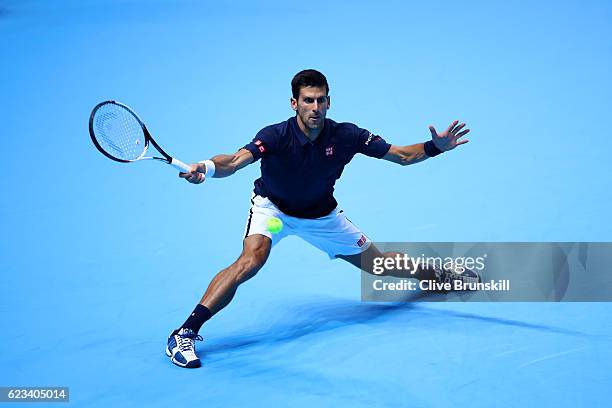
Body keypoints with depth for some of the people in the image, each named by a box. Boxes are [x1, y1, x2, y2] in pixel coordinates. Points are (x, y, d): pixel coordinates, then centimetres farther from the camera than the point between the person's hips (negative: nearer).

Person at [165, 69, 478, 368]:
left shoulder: (345, 136, -24)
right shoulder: (276, 136, -32)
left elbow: (402, 155, -14)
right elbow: (234, 161, -48)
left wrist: (435, 146, -33)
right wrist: (206, 168, -70)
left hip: (321, 215, 3)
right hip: (273, 206, -3)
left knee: (379, 264, 10)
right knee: (252, 260, -32)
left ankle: (441, 274, 42)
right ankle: (186, 333, -28)